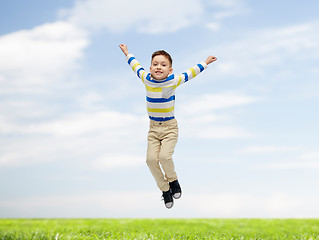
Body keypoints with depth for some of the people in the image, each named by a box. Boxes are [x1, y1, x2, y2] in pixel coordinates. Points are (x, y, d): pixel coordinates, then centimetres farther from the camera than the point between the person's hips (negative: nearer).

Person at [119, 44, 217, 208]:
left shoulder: (173, 81, -8)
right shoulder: (146, 80, -1)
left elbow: (190, 73, 8)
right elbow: (136, 66, 18)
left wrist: (205, 62, 17)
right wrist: (127, 53, 33)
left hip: (170, 128, -3)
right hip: (153, 128, 3)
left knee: (164, 156, -24)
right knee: (151, 159, -14)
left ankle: (172, 179, 9)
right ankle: (165, 190, 7)